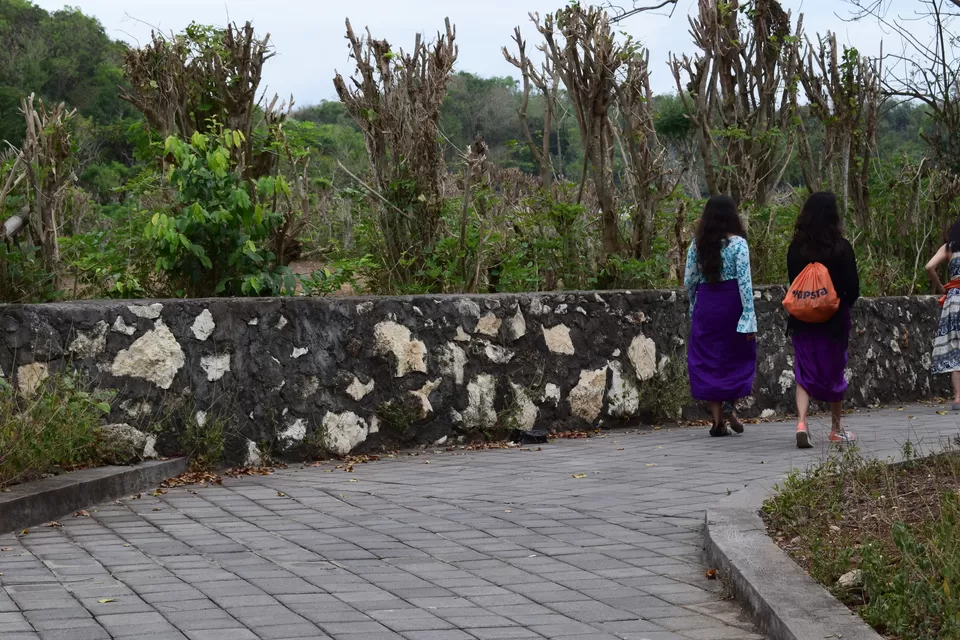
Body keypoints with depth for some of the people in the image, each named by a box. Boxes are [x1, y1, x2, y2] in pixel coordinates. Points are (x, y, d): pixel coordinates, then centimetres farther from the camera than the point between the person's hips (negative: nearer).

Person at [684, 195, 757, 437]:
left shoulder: (697, 244, 3)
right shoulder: (738, 243, -7)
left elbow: (689, 281, 5)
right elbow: (744, 281, -12)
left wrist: (693, 307, 21)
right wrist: (749, 315, -11)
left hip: (705, 304, 3)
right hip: (731, 302, -2)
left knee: (708, 360, 8)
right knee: (737, 355, 15)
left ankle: (717, 417, 5)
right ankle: (731, 407, 1)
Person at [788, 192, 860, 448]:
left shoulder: (796, 248, -3)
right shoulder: (841, 248, -10)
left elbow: (792, 282, 4)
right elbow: (853, 288, -7)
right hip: (834, 319, -2)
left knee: (804, 373, 5)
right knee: (834, 371, 14)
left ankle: (801, 422, -17)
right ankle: (837, 429, 26)